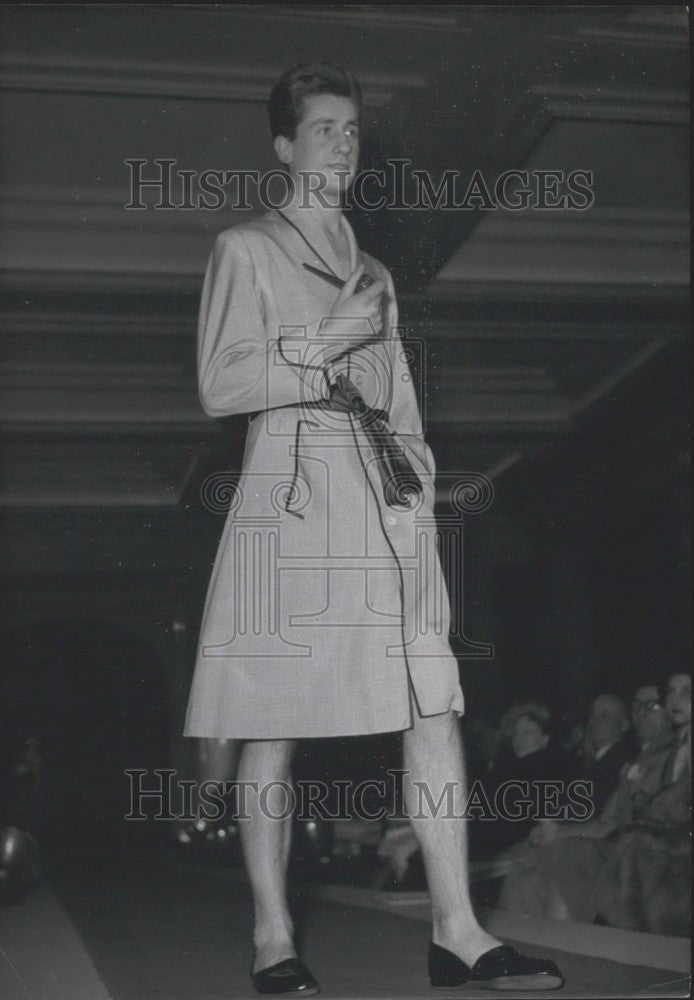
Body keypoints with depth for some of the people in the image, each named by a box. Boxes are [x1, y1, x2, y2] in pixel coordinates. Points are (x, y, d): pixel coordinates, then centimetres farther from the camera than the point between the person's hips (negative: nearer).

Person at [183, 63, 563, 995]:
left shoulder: (374, 272, 24)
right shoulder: (246, 250, 7)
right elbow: (219, 383, -3)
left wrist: (420, 491, 11)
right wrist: (327, 343, -9)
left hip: (384, 500, 5)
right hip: (293, 497, -5)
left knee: (435, 705, -6)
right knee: (276, 725, -3)